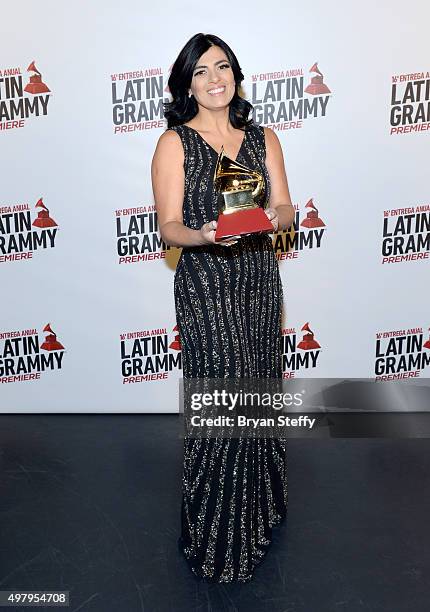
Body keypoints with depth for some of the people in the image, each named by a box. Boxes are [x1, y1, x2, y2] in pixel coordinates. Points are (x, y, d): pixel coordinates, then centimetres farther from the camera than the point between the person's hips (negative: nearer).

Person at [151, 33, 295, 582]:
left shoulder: (263, 138, 11)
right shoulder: (174, 143, -1)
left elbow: (285, 208, 7)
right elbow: (169, 227, -6)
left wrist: (273, 216, -17)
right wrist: (204, 235, -27)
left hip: (260, 283, 4)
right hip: (205, 291, -4)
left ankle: (259, 507, 38)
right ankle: (218, 539, 21)